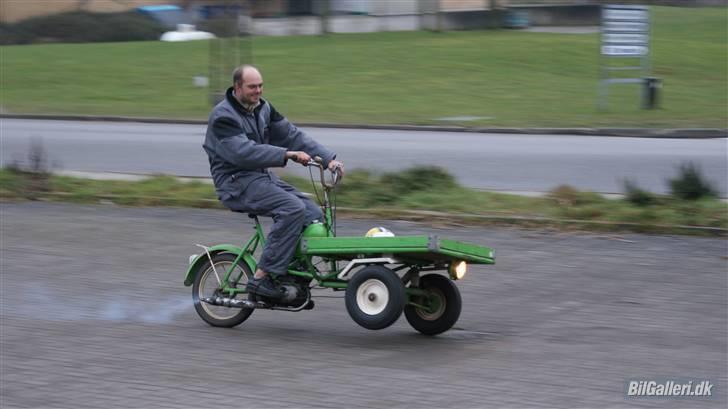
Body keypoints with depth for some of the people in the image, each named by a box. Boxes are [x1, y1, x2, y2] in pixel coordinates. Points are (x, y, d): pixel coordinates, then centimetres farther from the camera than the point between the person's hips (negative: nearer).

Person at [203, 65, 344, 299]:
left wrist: (328, 158, -3)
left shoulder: (263, 108, 13)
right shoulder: (223, 116, -13)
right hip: (236, 182, -8)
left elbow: (290, 134, 8)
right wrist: (286, 155, -32)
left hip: (263, 176, 8)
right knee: (293, 209, -28)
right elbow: (243, 152, -26)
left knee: (313, 214, -8)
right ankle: (261, 278, -26)